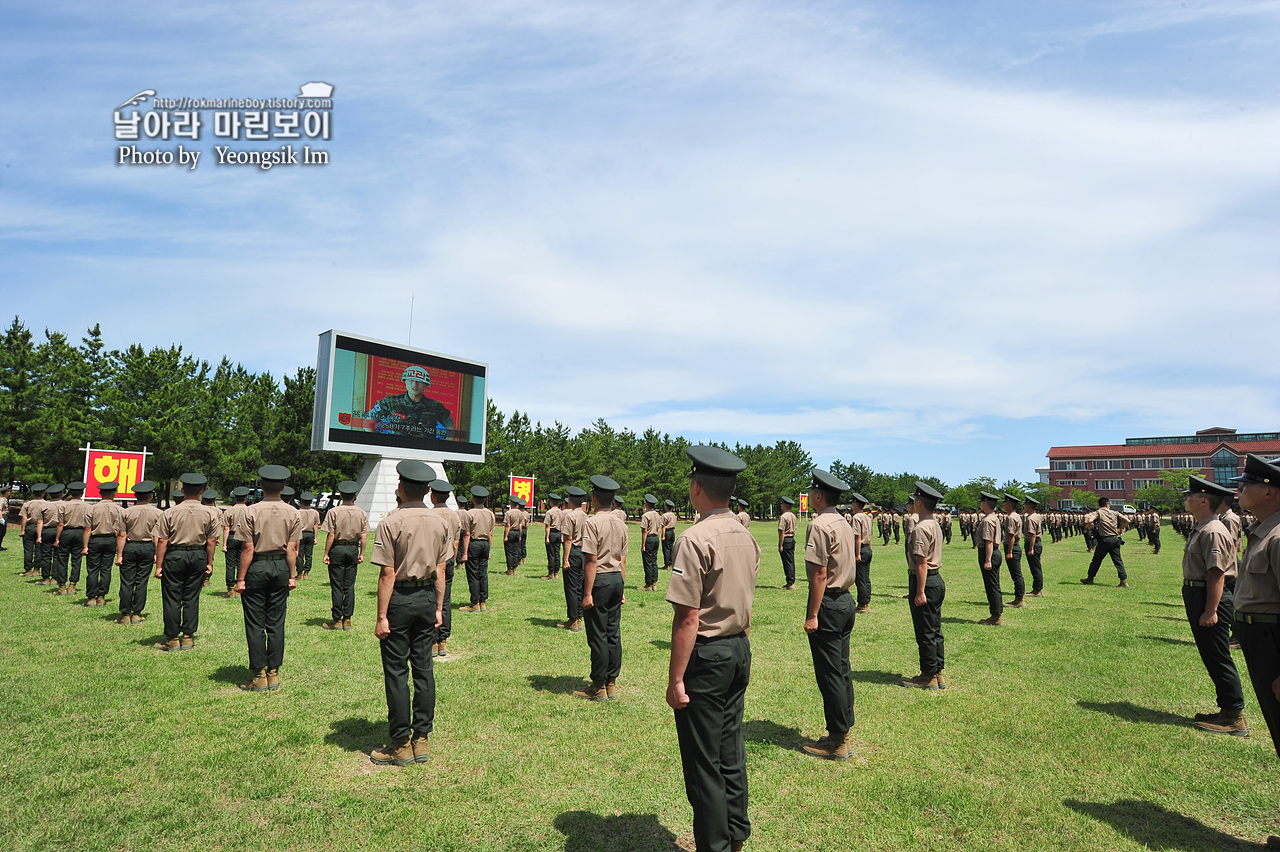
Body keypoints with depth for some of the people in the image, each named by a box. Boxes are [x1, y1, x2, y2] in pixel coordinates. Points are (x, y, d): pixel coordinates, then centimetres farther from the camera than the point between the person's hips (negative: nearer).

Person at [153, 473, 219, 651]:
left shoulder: (170, 512, -7)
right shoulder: (208, 514, -2)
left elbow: (162, 541, -7)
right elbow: (211, 541, 1)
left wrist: (159, 565, -2)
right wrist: (209, 563, 9)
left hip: (174, 555, -2)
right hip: (198, 556, 2)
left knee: (172, 598, 6)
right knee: (192, 597, 9)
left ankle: (172, 639, 12)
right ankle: (188, 637, 14)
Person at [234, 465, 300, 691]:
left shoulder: (252, 511, -9)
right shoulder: (293, 513, -1)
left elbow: (248, 549, -10)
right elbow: (292, 549, -2)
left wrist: (241, 578, -4)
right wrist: (292, 576, 6)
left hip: (257, 567, -3)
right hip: (281, 568, 3)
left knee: (255, 624, 5)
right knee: (276, 623, 10)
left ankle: (258, 675, 10)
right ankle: (274, 673, 15)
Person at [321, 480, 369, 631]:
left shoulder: (333, 512, -9)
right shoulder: (361, 513, 1)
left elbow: (330, 535, -11)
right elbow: (364, 535, 0)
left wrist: (326, 553, -4)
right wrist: (361, 553, 8)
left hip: (337, 549, -3)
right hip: (353, 549, 3)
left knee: (337, 586, 3)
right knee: (350, 586, 8)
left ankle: (337, 620, 7)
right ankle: (347, 619, 12)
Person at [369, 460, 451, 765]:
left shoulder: (392, 522, -13)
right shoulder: (440, 522, 3)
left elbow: (388, 574, -14)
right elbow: (440, 570, 6)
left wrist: (382, 616, -9)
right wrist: (438, 607, 13)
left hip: (400, 599, -5)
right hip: (428, 597, 5)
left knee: (396, 671, 4)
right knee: (423, 667, 12)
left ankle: (400, 744, 11)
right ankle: (421, 739, 19)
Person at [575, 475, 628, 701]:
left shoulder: (592, 523, -14)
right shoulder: (621, 523, 9)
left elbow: (592, 560, -17)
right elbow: (622, 560, 13)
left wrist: (587, 593, -15)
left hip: (599, 580, -7)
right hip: (616, 580, 7)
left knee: (597, 635, 1)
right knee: (613, 633, 12)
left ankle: (599, 687, 9)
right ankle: (611, 684, 19)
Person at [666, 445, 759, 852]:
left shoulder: (696, 538, -20)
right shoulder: (746, 537, 6)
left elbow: (687, 616, -21)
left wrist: (675, 678, -17)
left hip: (706, 655, -8)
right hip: (741, 651, 8)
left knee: (703, 762, 6)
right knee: (730, 751, 20)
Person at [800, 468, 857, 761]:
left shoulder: (819, 525, -16)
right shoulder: (843, 523, 11)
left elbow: (820, 574, -20)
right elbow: (851, 562, 14)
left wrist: (812, 615, -17)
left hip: (827, 603, -9)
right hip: (846, 600, 9)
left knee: (830, 674, -1)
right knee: (842, 670, 15)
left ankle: (837, 742, 7)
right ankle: (843, 733, 23)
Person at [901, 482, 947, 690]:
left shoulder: (921, 528, -18)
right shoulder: (935, 525, 12)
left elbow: (922, 562, -21)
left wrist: (920, 591, -20)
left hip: (924, 582, -10)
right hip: (937, 580, 10)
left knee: (925, 633, 0)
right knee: (935, 630, 15)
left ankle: (929, 677, 8)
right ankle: (938, 673, 22)